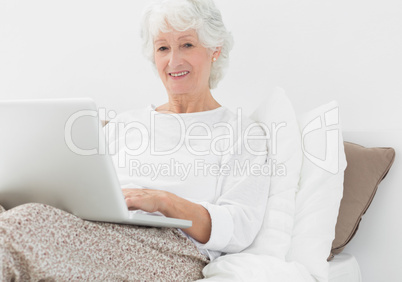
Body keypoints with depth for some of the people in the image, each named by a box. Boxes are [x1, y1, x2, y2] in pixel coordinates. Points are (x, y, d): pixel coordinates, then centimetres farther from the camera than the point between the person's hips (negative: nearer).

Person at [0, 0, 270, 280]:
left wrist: (162, 201, -18)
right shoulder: (123, 123, 26)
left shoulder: (245, 133, 12)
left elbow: (238, 230, -2)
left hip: (173, 253, -4)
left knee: (26, 223, -32)